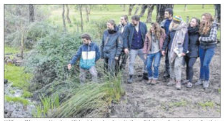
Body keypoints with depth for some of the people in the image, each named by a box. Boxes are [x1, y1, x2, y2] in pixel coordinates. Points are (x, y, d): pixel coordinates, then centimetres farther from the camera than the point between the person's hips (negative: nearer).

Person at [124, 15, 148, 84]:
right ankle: (131, 77, 16)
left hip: (142, 48, 2)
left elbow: (146, 36, 5)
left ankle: (145, 75, 26)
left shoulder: (143, 25, -4)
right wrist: (126, 47, -13)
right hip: (132, 49, -2)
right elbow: (126, 37, -6)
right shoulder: (128, 27, -10)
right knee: (131, 63, 3)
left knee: (146, 61, 8)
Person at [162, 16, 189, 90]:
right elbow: (167, 39, 11)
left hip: (179, 51, -5)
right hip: (171, 50, 5)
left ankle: (178, 82, -4)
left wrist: (184, 51, -9)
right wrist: (164, 49, 10)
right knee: (171, 65, 11)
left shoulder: (184, 30, -7)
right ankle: (172, 79, 24)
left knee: (177, 66, -11)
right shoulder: (171, 30, 4)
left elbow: (186, 41, -5)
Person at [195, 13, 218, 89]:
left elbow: (212, 38, -21)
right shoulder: (202, 26, 0)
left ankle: (206, 81, 10)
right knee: (202, 64, 12)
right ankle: (201, 79, 26)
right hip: (202, 47, 5)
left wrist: (201, 38, -15)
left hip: (210, 47, -5)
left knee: (205, 64, -9)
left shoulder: (213, 26, -15)